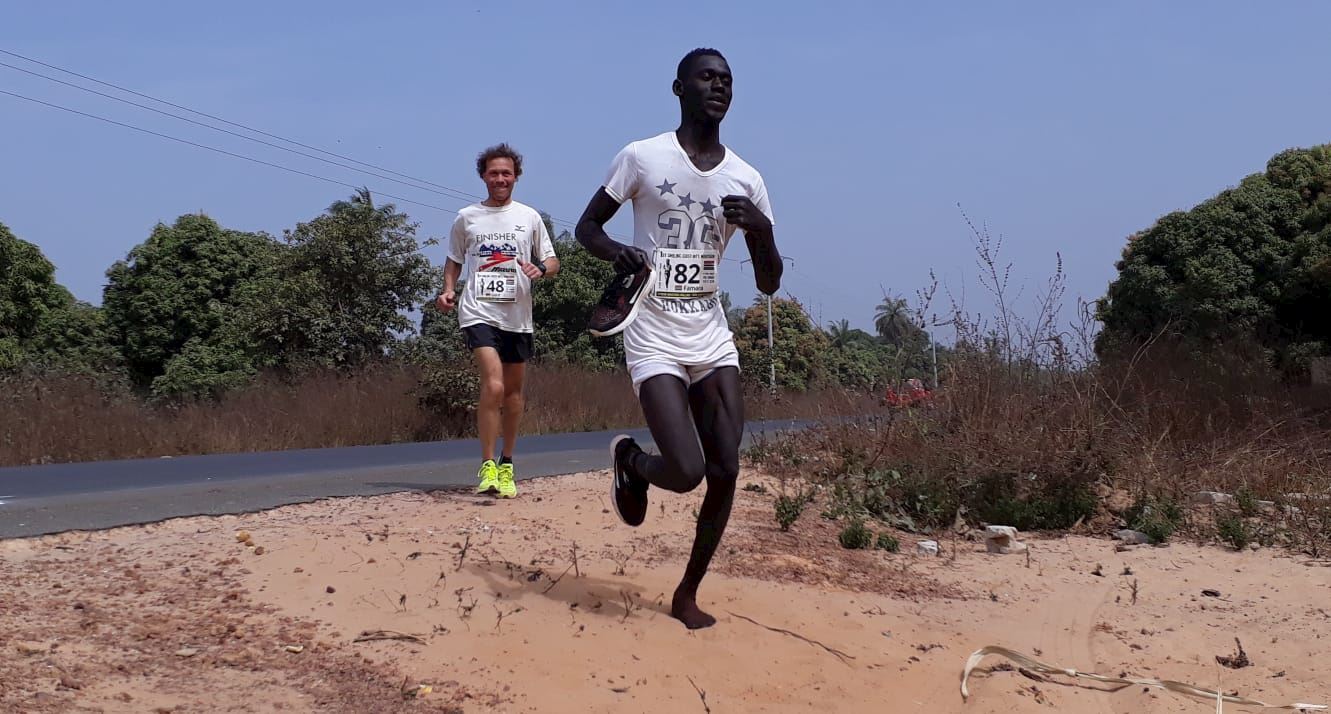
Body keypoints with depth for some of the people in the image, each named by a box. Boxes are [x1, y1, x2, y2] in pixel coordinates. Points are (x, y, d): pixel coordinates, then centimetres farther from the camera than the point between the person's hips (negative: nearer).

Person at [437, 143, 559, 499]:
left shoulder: (529, 217, 9)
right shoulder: (466, 217, 8)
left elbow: (553, 262, 12)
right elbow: (454, 261, 19)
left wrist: (540, 269, -11)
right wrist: (448, 289, 0)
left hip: (518, 316, 3)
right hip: (479, 312, -2)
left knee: (514, 390, 10)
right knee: (493, 385, -20)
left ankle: (506, 464, 25)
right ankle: (487, 467, -14)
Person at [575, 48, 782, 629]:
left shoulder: (746, 181, 7)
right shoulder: (641, 157, -3)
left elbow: (769, 284, 10)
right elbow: (586, 226, 5)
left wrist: (761, 230, -10)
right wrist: (616, 250, -17)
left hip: (712, 340, 5)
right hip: (654, 341, -4)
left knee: (726, 472, -2)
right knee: (686, 473, -17)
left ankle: (687, 594, 17)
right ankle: (629, 459, 19)